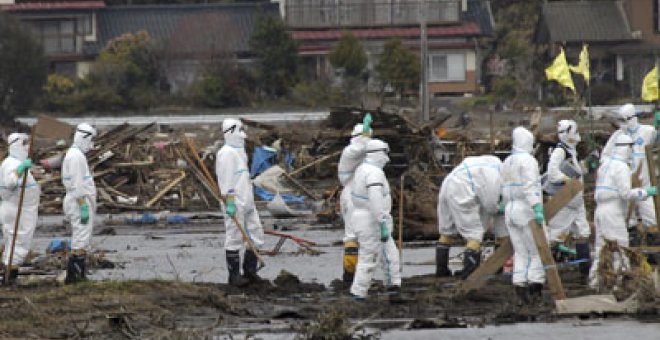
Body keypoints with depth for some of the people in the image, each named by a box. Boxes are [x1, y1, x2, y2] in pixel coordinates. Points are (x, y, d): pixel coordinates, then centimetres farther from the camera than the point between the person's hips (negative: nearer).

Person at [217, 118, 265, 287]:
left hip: (247, 202, 10)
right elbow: (225, 180, -17)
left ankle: (250, 271, 18)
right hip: (235, 204, -10)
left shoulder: (240, 151, 18)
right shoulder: (226, 153, -12)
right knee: (234, 238, -3)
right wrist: (229, 202, -21)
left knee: (256, 236, 9)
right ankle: (234, 275, 2)